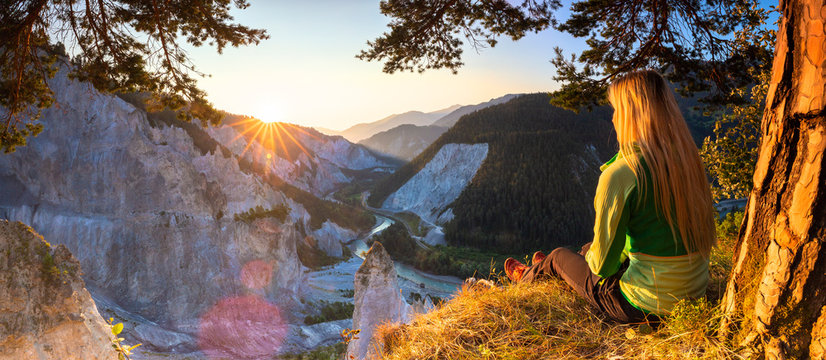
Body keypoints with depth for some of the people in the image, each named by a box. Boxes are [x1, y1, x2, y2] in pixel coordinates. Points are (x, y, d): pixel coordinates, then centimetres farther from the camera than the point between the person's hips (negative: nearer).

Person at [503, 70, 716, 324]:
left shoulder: (619, 174, -25)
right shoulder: (689, 161, -2)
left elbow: (603, 265, -19)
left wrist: (595, 259, 7)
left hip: (648, 308, -6)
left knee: (558, 257, 19)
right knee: (588, 248, 29)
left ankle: (526, 279, 54)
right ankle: (544, 271, 61)